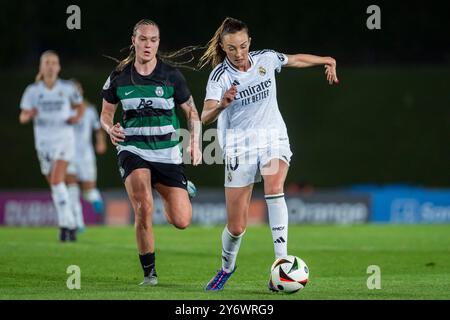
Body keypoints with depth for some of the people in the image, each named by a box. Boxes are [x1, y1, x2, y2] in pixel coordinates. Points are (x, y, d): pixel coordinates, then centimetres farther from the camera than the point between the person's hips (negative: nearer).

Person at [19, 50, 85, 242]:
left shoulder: (67, 88, -1)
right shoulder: (32, 91, 0)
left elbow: (80, 106, 16)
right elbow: (22, 118, -1)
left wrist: (77, 117, -5)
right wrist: (29, 115, -24)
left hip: (64, 139, -3)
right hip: (43, 142, 3)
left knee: (57, 180, -22)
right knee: (55, 184, 9)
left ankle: (65, 223, -18)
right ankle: (70, 224, 24)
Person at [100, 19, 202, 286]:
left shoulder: (171, 75, -2)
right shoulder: (119, 77, 0)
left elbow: (192, 112, 9)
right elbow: (106, 113, 12)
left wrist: (195, 143, -4)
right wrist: (111, 128, -10)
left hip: (167, 153, 1)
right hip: (133, 151, -1)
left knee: (182, 221, -5)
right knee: (144, 210, -26)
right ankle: (149, 272, -8)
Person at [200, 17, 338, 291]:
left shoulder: (265, 59, -2)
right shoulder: (220, 76, -13)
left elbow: (295, 60, 20)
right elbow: (206, 117, -27)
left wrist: (327, 61, 30)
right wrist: (221, 105, -47)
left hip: (273, 138, 2)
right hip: (239, 147, -2)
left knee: (274, 188, -31)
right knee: (236, 227, -2)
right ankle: (227, 267, 31)